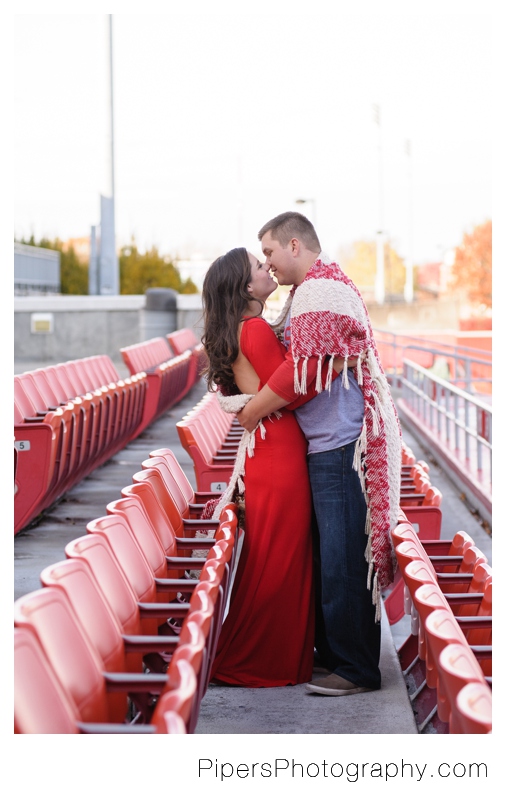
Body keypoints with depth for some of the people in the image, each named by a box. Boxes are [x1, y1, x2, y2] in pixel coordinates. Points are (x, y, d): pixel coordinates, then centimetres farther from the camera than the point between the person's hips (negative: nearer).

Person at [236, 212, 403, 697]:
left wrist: (249, 413, -8)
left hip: (342, 445, -11)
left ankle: (357, 670, 3)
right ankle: (331, 652, 26)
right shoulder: (315, 289, 20)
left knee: (343, 559, -5)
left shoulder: (320, 290, -14)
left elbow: (302, 371, -19)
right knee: (327, 554, 16)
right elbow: (294, 359, 21)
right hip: (329, 444, 11)